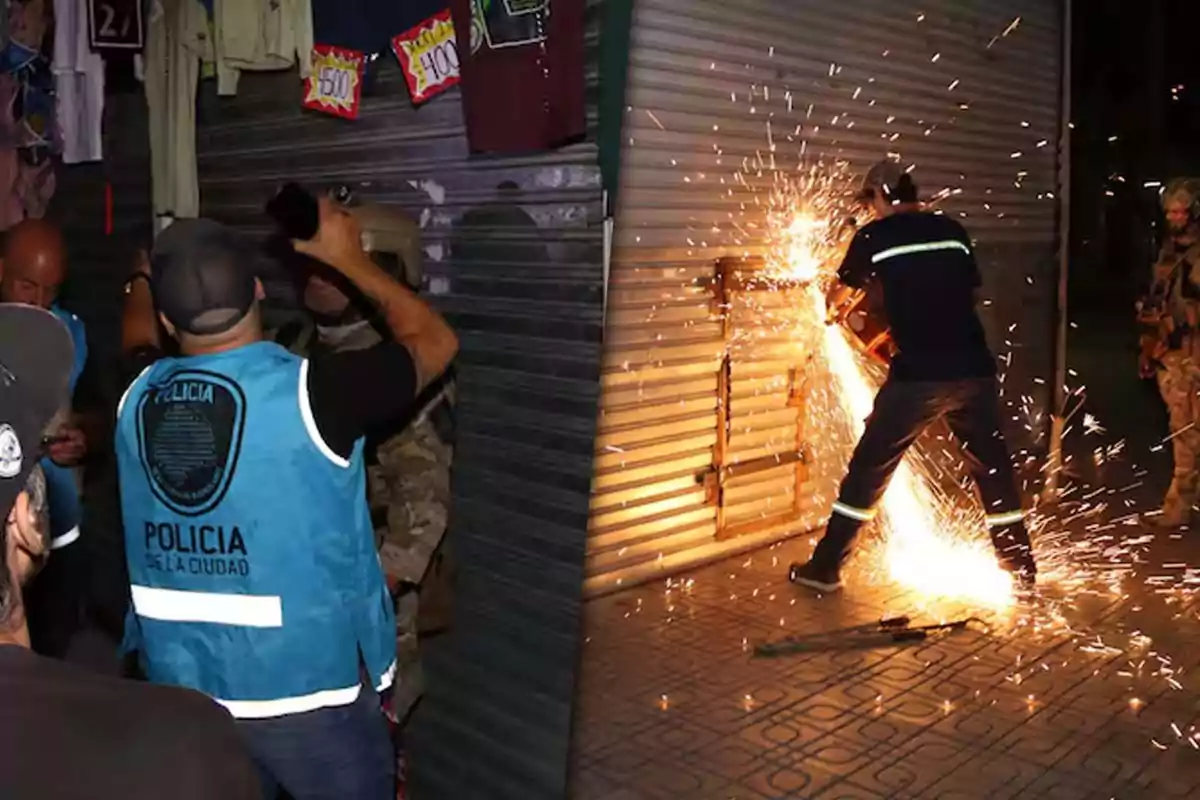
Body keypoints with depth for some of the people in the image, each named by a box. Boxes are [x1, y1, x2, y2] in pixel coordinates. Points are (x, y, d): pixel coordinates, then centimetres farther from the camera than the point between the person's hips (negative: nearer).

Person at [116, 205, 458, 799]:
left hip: (181, 692, 5)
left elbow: (135, 342, 22)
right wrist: (350, 261, 7)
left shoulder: (137, 397, -4)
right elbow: (435, 341, -2)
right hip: (309, 694, -5)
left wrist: (143, 279, 39)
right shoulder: (310, 390, -19)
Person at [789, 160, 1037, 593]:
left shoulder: (876, 235, 3)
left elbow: (840, 294, 18)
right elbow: (970, 292, 19)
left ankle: (825, 567, 13)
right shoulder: (953, 230, 11)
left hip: (918, 376, -3)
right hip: (974, 370, 4)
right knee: (994, 469, 19)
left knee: (869, 469, 8)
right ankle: (1022, 568, 29)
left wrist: (831, 306, 42)